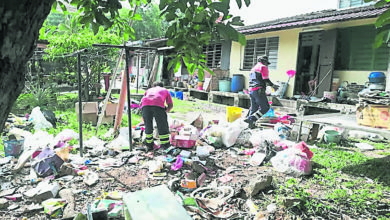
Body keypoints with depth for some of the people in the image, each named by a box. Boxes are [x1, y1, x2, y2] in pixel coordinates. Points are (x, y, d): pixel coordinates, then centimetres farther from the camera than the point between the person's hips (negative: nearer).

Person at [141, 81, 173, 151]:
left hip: (145, 105, 2)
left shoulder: (149, 90, 42)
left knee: (148, 126, 21)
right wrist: (166, 111, 46)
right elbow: (171, 105, 26)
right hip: (158, 105, -2)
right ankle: (165, 147, 19)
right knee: (162, 127, 12)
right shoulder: (165, 90, 37)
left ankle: (149, 146, 30)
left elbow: (141, 104, 30)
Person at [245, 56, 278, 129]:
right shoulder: (263, 67, 1)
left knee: (253, 108, 15)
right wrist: (273, 85, 3)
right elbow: (266, 80, -10)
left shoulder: (253, 68, 26)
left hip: (251, 90, 9)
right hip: (259, 90, -9)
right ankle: (251, 119, -18)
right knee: (265, 108, -7)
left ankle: (251, 123, 16)